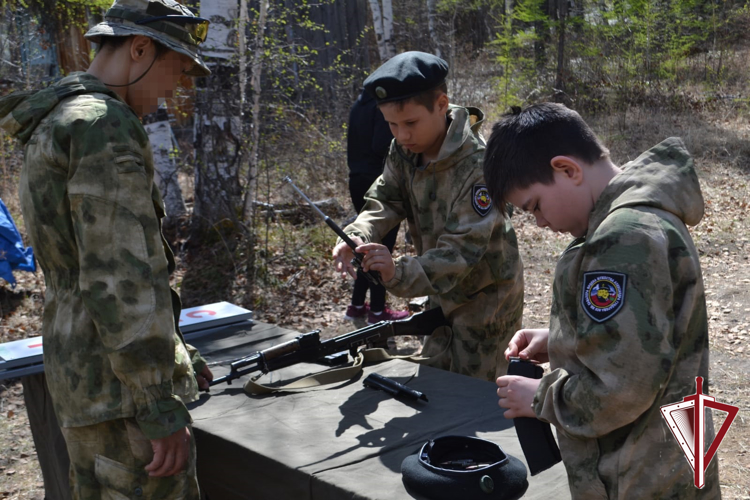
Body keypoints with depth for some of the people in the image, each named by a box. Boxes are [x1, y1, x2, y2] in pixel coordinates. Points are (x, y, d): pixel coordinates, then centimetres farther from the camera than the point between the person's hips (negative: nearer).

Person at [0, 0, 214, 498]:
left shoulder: (58, 121, 16)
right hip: (123, 383, -10)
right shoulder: (104, 126, -18)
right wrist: (162, 406, -20)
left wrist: (176, 354, 23)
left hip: (81, 373, 10)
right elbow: (121, 279, -24)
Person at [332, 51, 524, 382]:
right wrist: (355, 237, -29)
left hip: (485, 296, -7)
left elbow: (463, 248, -36)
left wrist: (400, 273, -50)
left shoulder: (476, 165, -32)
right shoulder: (405, 148, -7)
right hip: (444, 291, 8)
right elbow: (385, 200, -7)